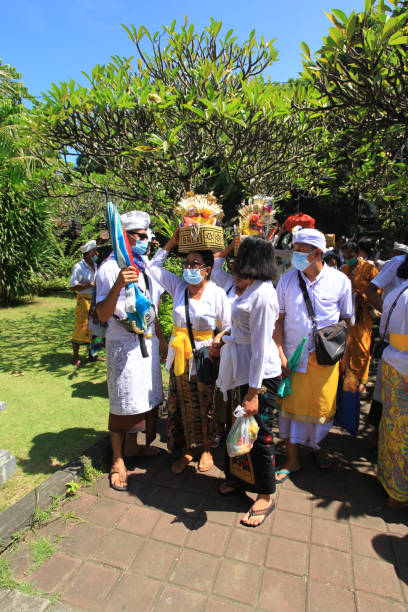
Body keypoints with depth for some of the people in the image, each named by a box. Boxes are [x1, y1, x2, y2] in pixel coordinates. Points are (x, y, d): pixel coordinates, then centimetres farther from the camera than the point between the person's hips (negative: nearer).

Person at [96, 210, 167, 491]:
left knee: (147, 397, 16)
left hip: (148, 341, 7)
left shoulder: (147, 265, 8)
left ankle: (133, 445, 38)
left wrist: (161, 338, 18)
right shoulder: (110, 268, -14)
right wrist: (118, 286, -36)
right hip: (123, 344, -7)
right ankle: (118, 460, 22)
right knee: (123, 402, 3)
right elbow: (103, 315, -21)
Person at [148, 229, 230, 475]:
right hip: (179, 356, 4)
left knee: (204, 406, 11)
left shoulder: (217, 294, -9)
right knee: (181, 404, 12)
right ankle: (186, 452, 32)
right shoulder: (178, 286, 1)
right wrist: (172, 242, 2)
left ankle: (206, 450, 33)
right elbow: (154, 267, 7)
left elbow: (229, 327, -3)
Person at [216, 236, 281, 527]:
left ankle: (265, 495, 30)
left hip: (260, 375, -9)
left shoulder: (263, 294, -23)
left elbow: (261, 345, -24)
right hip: (240, 372, 9)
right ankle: (241, 478, 44)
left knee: (259, 434, 8)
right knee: (237, 427, 22)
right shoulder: (249, 288, 6)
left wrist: (253, 392, -22)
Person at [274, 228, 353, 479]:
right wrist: (280, 353, -7)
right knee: (291, 404, 7)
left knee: (323, 406, 12)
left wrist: (346, 354, 3)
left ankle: (318, 446, 42)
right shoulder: (287, 279, -3)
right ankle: (293, 460, 26)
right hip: (293, 354, 1)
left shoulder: (340, 281, -5)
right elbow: (279, 319, -1)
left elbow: (346, 320, 4)